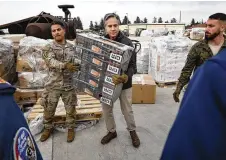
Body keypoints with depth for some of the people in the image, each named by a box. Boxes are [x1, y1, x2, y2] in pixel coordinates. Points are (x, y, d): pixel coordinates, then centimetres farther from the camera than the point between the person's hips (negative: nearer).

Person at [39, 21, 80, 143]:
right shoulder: (48, 48, -3)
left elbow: (76, 60, -2)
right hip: (53, 85, 0)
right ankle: (48, 128, 38)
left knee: (70, 109, 11)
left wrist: (80, 64, -26)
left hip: (68, 84, 1)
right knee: (49, 109, 13)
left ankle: (71, 128, 33)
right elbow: (51, 62, -20)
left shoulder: (71, 47, 5)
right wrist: (65, 65, -37)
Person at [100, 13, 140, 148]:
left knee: (127, 110, 13)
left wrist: (126, 77, -35)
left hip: (124, 84, -2)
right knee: (107, 110, 15)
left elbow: (132, 65, -15)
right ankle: (111, 131, 39)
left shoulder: (127, 42, -12)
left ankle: (132, 131, 40)